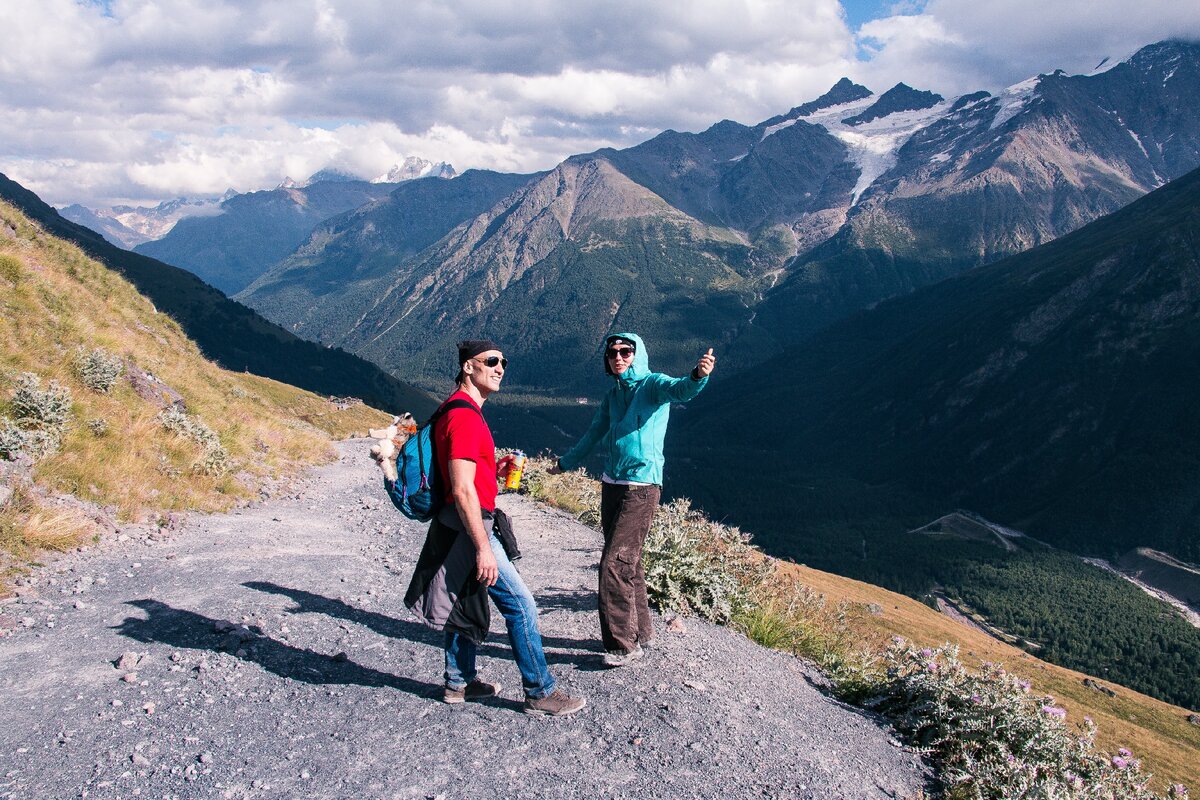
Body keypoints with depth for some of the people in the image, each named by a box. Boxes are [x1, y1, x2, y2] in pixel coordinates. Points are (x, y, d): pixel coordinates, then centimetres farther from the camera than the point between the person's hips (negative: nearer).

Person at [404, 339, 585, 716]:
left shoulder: (460, 410, 13)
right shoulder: (465, 416, -19)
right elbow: (462, 490, -24)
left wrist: (495, 470, 7)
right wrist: (483, 548, -25)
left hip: (460, 527, 11)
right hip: (470, 527, -11)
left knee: (467, 605, 19)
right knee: (521, 605, -5)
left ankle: (460, 682, 31)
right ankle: (540, 692, 3)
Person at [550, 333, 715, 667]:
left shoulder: (652, 384, -8)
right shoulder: (612, 395, 13)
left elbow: (680, 390, -31)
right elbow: (594, 435, 27)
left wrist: (698, 376, -54)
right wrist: (565, 463, 38)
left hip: (641, 488, -8)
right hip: (611, 485, 8)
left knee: (614, 564, -11)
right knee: (627, 563, 15)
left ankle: (624, 644, 0)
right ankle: (640, 631, 29)